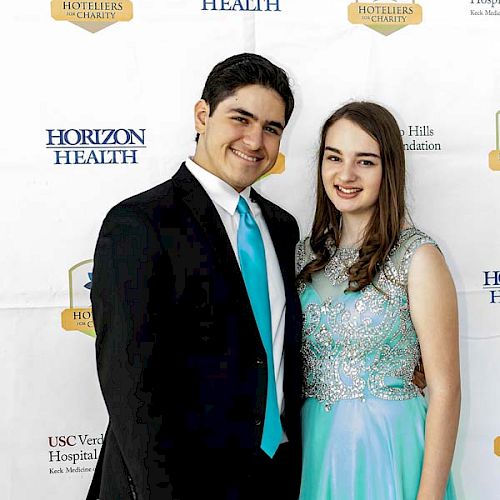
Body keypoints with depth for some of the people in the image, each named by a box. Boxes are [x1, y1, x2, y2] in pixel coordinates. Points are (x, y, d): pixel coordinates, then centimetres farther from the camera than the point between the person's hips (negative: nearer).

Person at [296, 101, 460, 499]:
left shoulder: (417, 255, -13)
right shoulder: (307, 253, 2)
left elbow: (445, 388, -13)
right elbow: (295, 364, 10)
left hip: (387, 447, -4)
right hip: (312, 443, 5)